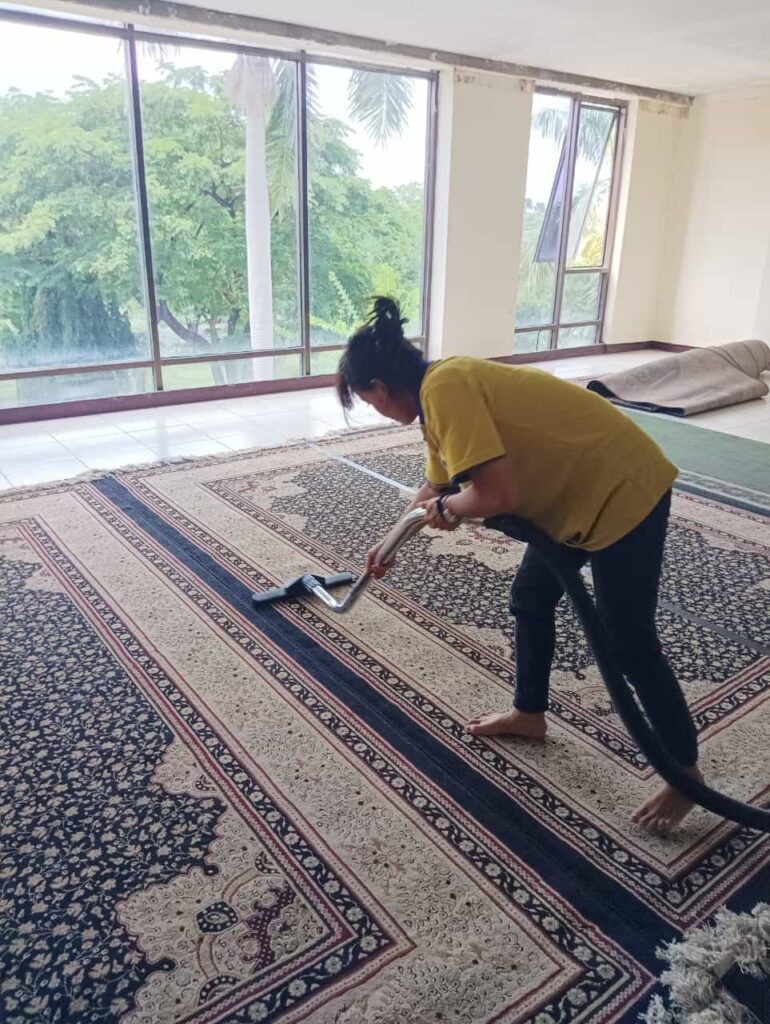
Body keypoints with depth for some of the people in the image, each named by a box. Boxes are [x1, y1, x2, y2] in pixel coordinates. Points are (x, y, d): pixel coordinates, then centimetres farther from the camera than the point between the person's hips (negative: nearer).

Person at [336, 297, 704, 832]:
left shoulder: (445, 388, -23)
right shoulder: (443, 388, 8)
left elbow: (499, 495, -31)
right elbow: (433, 489, 22)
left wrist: (449, 507, -10)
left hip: (623, 490, -10)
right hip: (580, 488, 10)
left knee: (628, 643, 2)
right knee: (531, 597, 19)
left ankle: (686, 773, 22)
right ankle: (530, 714, 38)